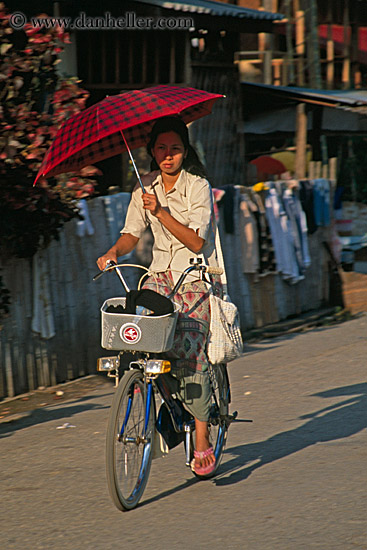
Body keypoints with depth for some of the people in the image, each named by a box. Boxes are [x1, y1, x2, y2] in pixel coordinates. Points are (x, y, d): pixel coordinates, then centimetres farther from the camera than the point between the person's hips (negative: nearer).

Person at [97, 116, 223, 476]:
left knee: (190, 352, -18)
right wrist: (114, 252, -15)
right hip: (160, 273, 5)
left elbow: (196, 242, -19)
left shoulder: (198, 187, -11)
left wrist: (160, 212, -28)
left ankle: (202, 437, -8)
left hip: (196, 275, -5)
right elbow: (132, 233, 6)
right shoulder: (145, 187, 4)